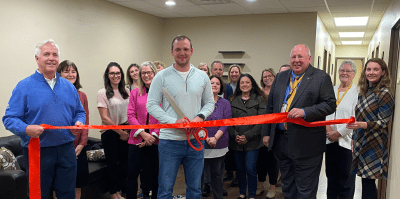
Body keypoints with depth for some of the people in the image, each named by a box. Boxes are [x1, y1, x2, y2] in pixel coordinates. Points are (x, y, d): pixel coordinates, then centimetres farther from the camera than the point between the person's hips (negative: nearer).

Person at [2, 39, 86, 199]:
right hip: (37, 151, -3)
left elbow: (80, 112, 17)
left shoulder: (69, 86, 10)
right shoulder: (24, 87, -3)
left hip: (66, 150, 4)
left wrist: (79, 123, -5)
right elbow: (9, 118, -6)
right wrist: (26, 129, -25)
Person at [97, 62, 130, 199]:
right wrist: (120, 132, -9)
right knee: (113, 163, 8)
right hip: (110, 133, -4)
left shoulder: (126, 91, 6)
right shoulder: (103, 93, -9)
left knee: (125, 162, 10)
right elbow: (105, 118, -12)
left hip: (125, 132, 4)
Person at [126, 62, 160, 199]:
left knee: (154, 174, 6)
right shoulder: (135, 93, 9)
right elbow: (130, 115, 3)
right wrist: (143, 133, -10)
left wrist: (154, 135, -13)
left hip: (156, 141, -1)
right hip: (137, 140, 2)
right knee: (132, 173, 2)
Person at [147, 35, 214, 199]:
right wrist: (173, 121, -17)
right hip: (170, 140, -3)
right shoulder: (162, 76, -2)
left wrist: (200, 117, -8)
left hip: (195, 140, 3)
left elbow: (209, 102, 13)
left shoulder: (202, 77, 7)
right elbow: (151, 105, -5)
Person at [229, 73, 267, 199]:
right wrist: (235, 136, -10)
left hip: (252, 141, -3)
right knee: (240, 169, 11)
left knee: (250, 169, -4)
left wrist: (247, 136, -12)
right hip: (236, 142, 3)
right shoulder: (233, 100, 8)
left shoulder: (259, 100, 1)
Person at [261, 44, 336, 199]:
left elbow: (330, 104, -10)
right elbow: (270, 106, 13)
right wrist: (266, 132, 10)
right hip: (280, 141, 5)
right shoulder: (280, 77, 12)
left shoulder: (322, 78, -3)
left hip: (306, 145, -5)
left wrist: (305, 112, -23)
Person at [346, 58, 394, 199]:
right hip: (361, 143, 7)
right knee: (366, 183, 10)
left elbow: (383, 123, -14)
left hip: (374, 146, -6)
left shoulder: (384, 94, -10)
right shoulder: (364, 92, 11)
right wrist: (354, 138, 17)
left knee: (368, 183, -4)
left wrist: (362, 125, -29)